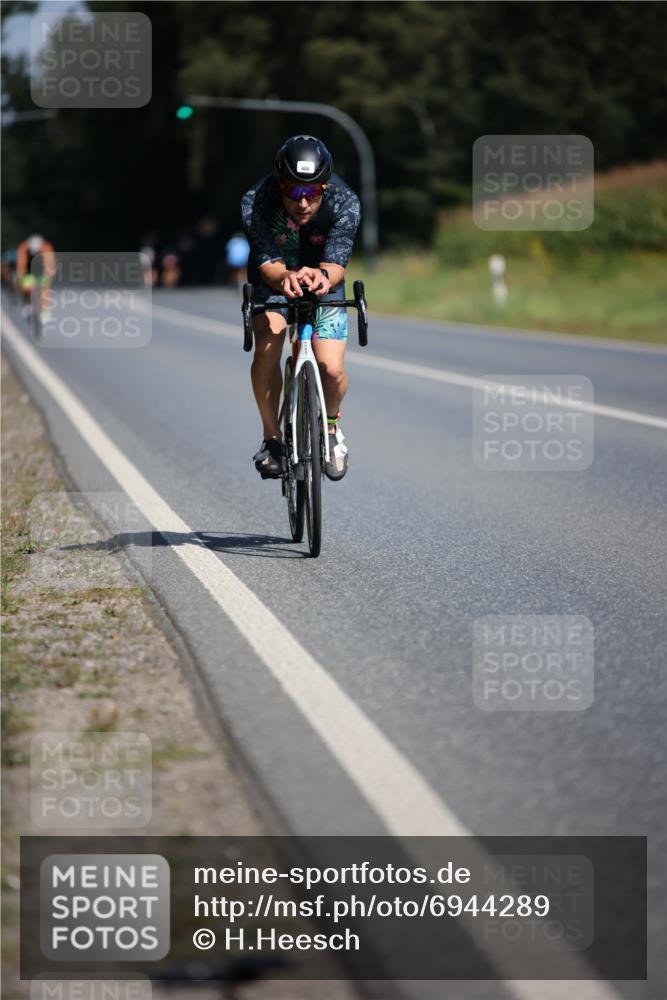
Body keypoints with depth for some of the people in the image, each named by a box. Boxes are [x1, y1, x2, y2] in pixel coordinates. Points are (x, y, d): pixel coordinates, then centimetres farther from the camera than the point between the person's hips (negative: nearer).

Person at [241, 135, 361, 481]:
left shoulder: (345, 203, -31)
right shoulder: (255, 203, -32)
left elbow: (336, 263, -32)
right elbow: (268, 263, -31)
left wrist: (324, 276, -57)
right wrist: (286, 277, -56)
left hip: (323, 281, 1)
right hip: (275, 277, 0)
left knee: (332, 369, -14)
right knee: (267, 349, -26)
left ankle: (331, 427, 20)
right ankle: (272, 437, -4)